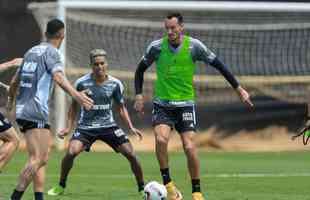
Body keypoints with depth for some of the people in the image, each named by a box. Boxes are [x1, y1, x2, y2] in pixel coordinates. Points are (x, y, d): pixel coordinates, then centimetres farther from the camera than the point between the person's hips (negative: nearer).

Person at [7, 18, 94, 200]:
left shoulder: (31, 51, 19)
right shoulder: (52, 53, -4)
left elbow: (15, 81, 28)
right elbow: (58, 76, -24)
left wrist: (11, 100, 46)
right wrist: (75, 94, -37)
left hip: (23, 110, 9)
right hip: (36, 113, -9)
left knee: (43, 157, 12)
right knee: (37, 160, -13)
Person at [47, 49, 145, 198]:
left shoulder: (115, 84, -5)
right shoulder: (82, 83, -9)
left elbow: (121, 107, 8)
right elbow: (74, 105, 5)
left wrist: (131, 127, -3)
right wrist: (69, 128, -2)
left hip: (108, 126, 2)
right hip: (86, 127, -1)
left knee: (131, 154, -8)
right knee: (71, 153, -24)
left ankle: (142, 188, 12)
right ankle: (61, 186, -2)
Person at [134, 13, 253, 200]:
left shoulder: (194, 46, -9)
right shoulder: (156, 47, -7)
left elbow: (218, 65, 0)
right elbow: (141, 69, 9)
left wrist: (238, 88, -1)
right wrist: (139, 95, -1)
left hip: (186, 103, 0)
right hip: (162, 103, 0)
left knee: (189, 147, -11)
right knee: (161, 139, -25)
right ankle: (167, 183, -10)